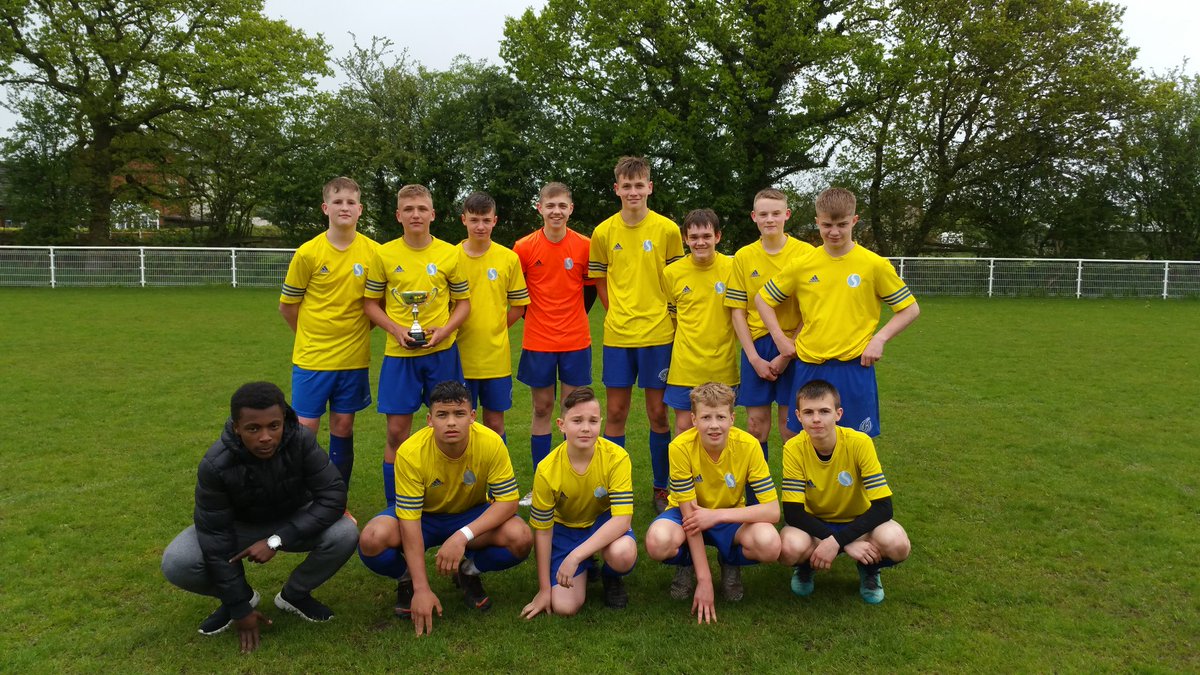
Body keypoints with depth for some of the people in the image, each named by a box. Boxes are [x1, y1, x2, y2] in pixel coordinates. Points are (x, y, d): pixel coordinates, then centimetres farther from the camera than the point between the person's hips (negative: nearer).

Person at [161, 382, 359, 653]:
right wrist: (239, 608, -19)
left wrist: (277, 540, -35)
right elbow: (215, 537, -22)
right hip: (240, 527, 0)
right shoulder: (215, 465, -29)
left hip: (293, 521, 0)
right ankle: (239, 596, 6)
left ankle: (294, 595, 1)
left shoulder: (301, 440, -30)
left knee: (345, 534, -29)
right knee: (176, 563, -26)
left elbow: (333, 496, -28)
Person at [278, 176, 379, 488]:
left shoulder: (374, 252, -3)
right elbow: (287, 305, 2)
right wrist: (312, 336, 7)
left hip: (353, 357, 2)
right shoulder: (308, 253, -8)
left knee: (343, 427, 10)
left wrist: (360, 328, 4)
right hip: (312, 356, -2)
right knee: (305, 428, 1)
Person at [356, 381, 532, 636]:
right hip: (423, 515, -1)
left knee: (521, 539, -28)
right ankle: (407, 579, 3)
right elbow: (410, 522, -27)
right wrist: (422, 589, -31)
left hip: (471, 515, 1)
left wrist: (463, 536, -37)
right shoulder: (410, 452, -29)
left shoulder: (491, 443, -27)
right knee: (372, 541, -32)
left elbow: (508, 502, -23)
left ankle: (468, 571, 4)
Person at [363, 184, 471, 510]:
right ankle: (393, 506, 17)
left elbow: (463, 302, 6)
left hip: (442, 352, 0)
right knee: (397, 431, 3)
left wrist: (444, 330, -11)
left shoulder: (450, 254, 0)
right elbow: (370, 303, 6)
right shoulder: (384, 254, 0)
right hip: (399, 353, 0)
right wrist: (396, 330, -11)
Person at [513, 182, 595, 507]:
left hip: (576, 341, 0)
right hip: (538, 342, 0)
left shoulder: (585, 246, -2)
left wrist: (576, 317, 5)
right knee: (542, 409, 7)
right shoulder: (525, 247, -3)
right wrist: (529, 315, 3)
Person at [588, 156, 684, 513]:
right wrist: (620, 314, 5)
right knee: (615, 413, 7)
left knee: (658, 413, 6)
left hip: (658, 335, -1)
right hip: (617, 334, 1)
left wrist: (660, 316, 0)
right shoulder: (603, 233, 2)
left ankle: (661, 488, 22)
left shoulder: (667, 230, -3)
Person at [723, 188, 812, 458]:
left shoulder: (805, 253, -4)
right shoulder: (743, 256, 2)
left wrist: (787, 354, -9)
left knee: (790, 423, 4)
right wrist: (754, 357, -5)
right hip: (756, 346, 2)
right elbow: (737, 311, 2)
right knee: (756, 421, 6)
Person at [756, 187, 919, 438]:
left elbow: (911, 309, 4)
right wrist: (781, 339, 3)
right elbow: (763, 299, 13)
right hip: (809, 367, 2)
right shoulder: (802, 265, 1)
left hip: (855, 368, -2)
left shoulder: (875, 265, -4)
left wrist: (879, 339, -9)